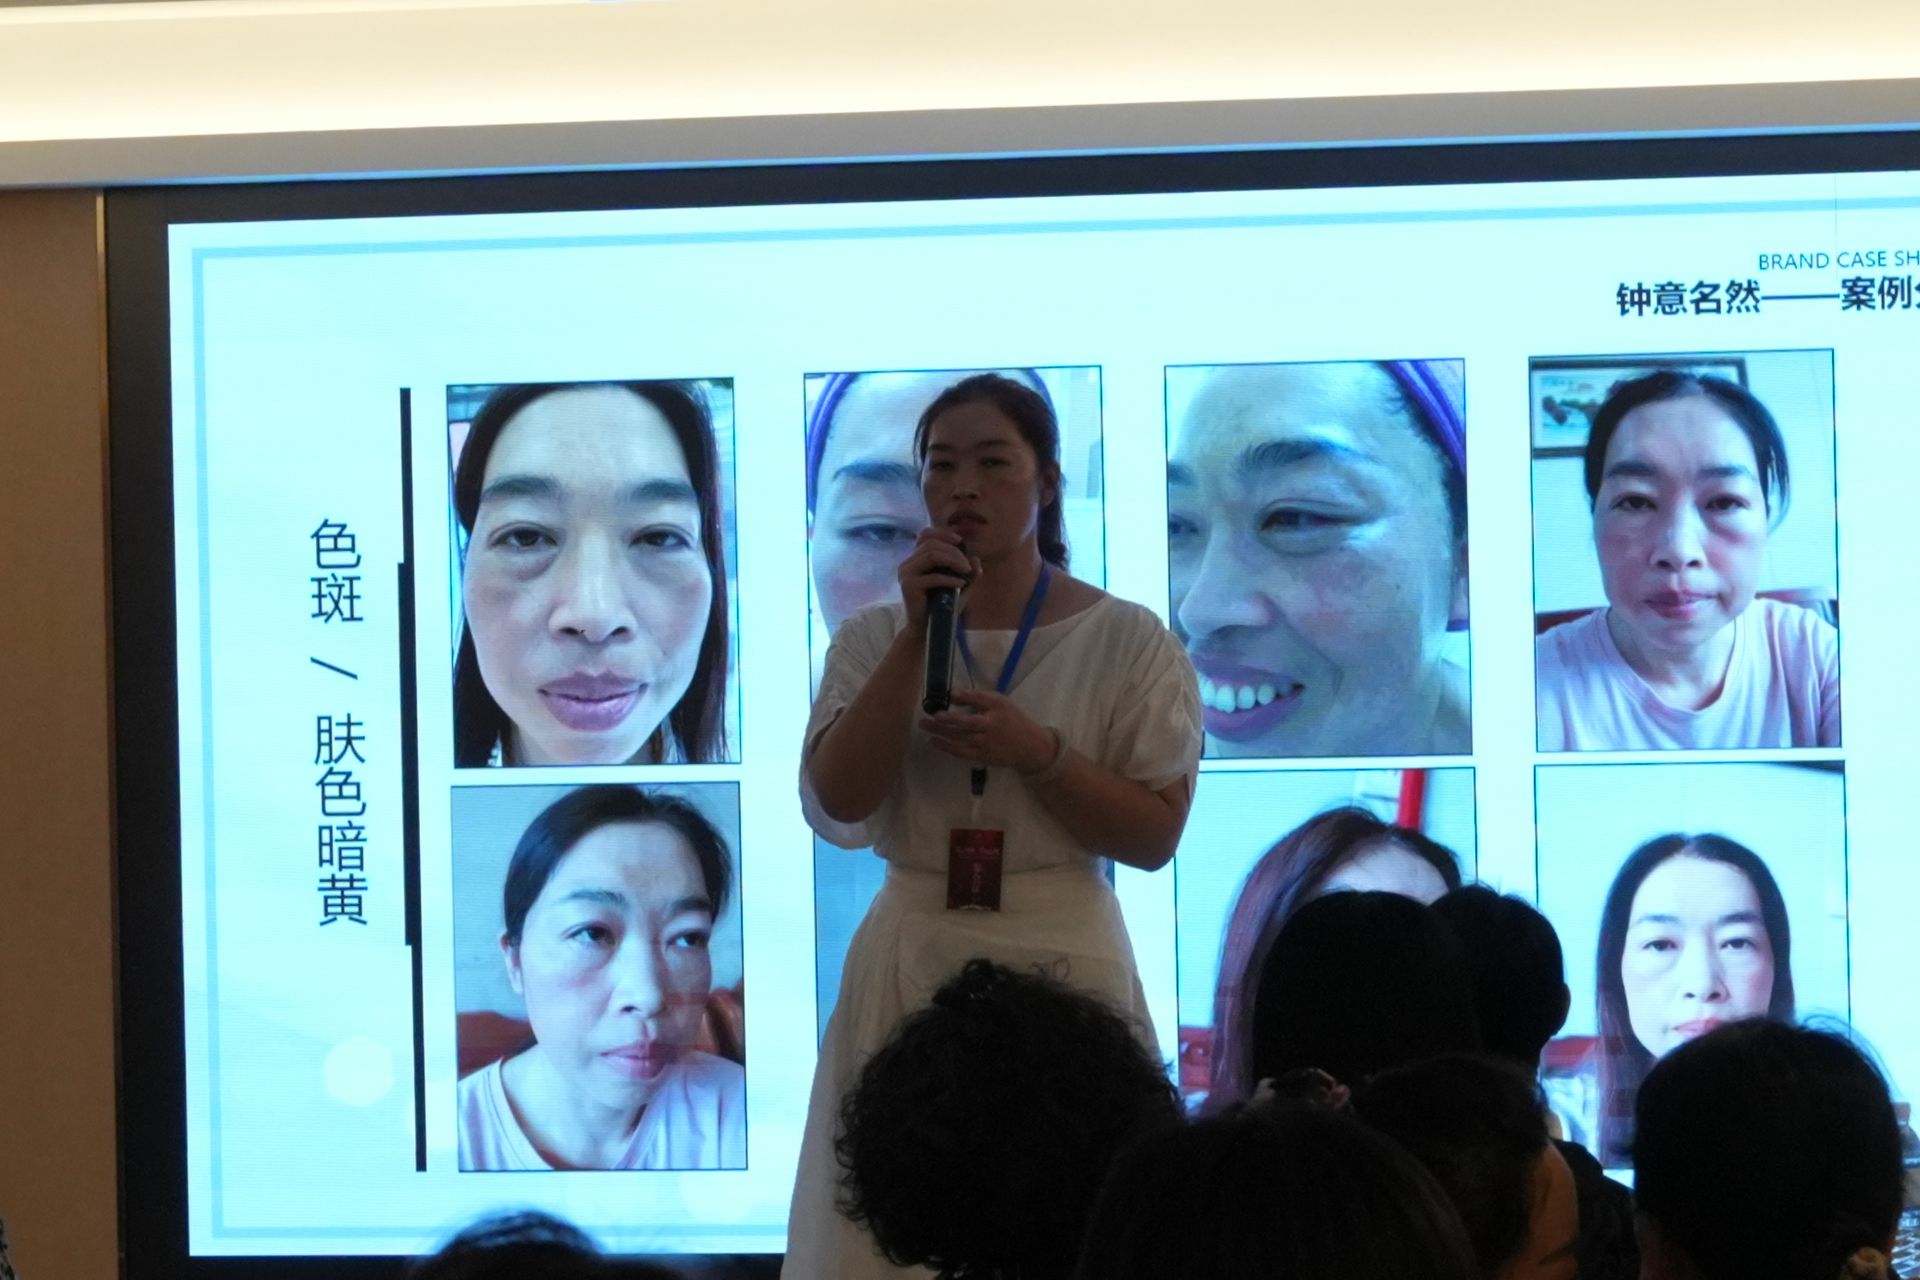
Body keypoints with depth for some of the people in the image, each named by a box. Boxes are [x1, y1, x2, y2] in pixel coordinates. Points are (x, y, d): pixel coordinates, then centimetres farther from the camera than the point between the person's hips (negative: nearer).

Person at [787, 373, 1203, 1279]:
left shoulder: (1129, 641, -1)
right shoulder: (874, 639, 6)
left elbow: (1155, 836, -3)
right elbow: (838, 806, -8)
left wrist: (1034, 752, -17)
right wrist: (919, 636, -11)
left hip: (1064, 962, -2)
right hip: (910, 965, 2)